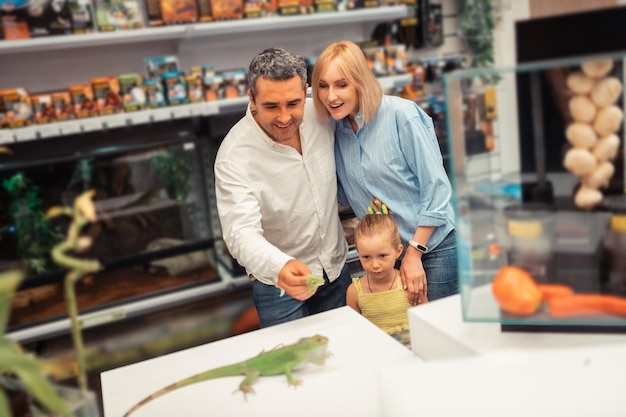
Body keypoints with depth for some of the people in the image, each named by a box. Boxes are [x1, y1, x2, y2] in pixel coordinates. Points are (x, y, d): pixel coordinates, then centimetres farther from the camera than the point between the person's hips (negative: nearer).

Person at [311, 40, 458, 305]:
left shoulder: (400, 115, -16)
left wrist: (414, 254, -14)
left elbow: (436, 186, -15)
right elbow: (347, 197, 10)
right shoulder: (339, 131, 2)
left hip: (434, 244, -5)